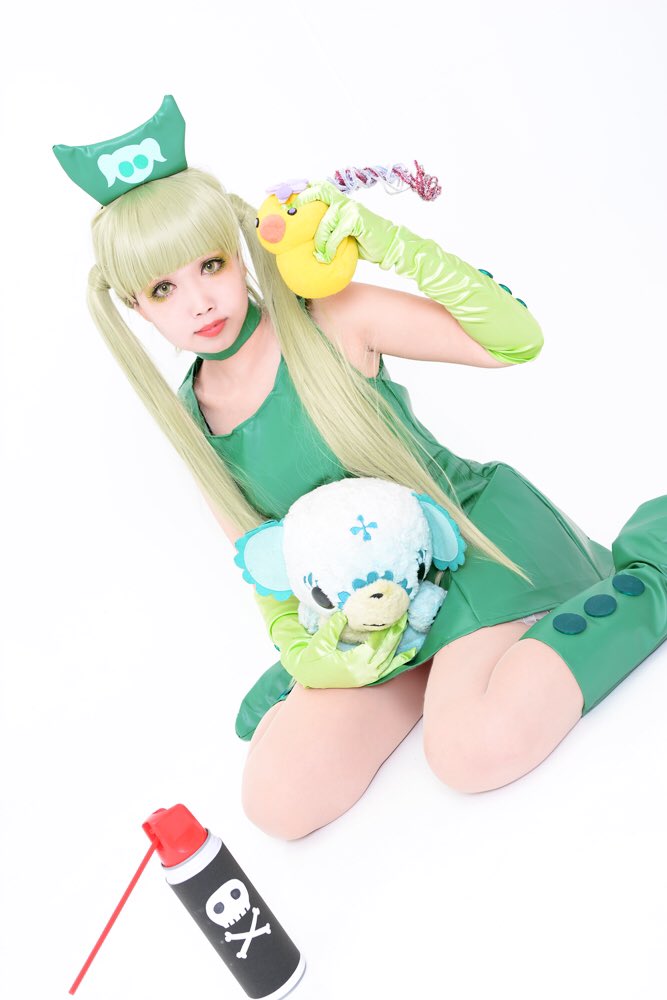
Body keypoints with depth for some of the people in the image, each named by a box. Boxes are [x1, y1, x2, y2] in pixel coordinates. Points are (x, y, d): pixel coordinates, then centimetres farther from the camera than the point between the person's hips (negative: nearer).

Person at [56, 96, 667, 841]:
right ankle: (440, 666, 9)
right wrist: (301, 647, -9)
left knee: (477, 749, -33)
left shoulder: (330, 319, -12)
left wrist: (389, 245, -25)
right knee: (277, 802, -13)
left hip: (482, 534, -4)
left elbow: (514, 340, -16)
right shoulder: (191, 418, 3)